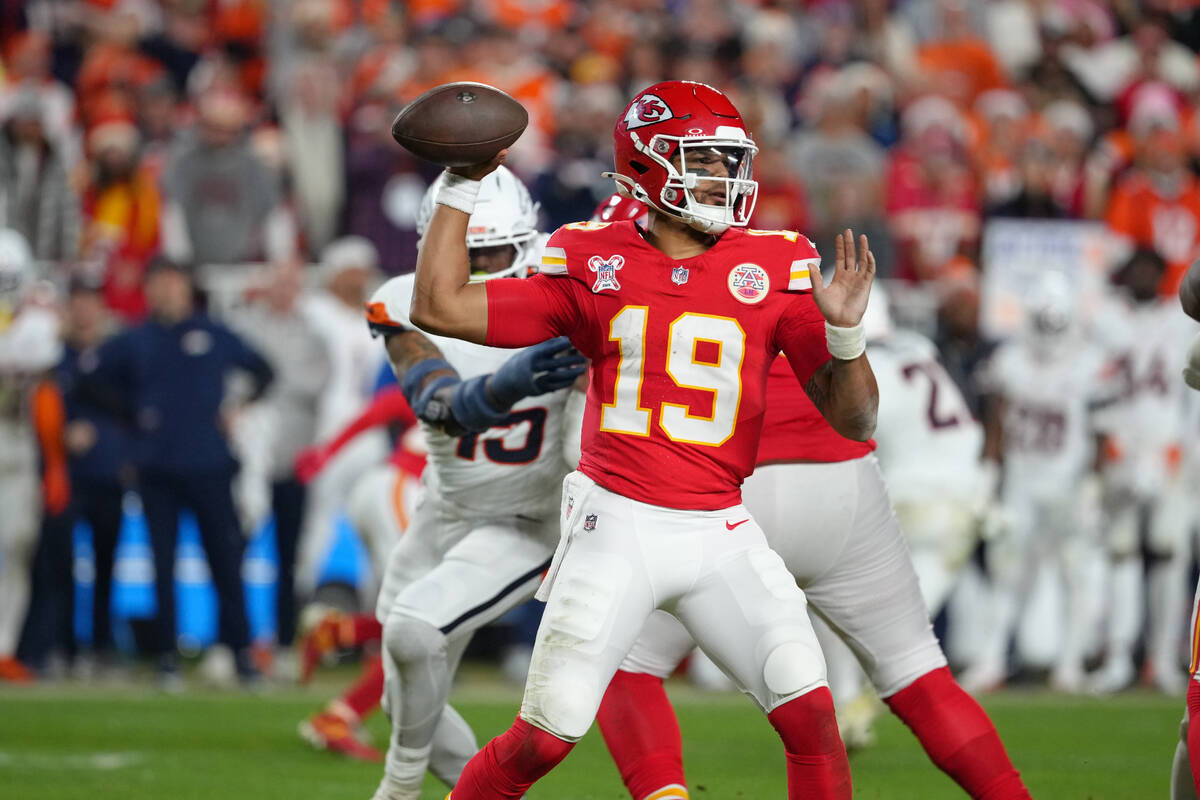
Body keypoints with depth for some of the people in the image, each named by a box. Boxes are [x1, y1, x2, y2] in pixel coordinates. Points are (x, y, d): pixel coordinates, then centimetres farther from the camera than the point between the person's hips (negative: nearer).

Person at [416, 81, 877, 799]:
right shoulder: (596, 264, 2)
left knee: (811, 714, -11)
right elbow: (440, 308, 1)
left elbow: (854, 421, 2)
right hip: (617, 525, -1)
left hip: (723, 535, 1)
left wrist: (844, 330, -16)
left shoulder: (773, 269, 2)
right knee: (544, 738, -3)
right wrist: (461, 187, 0)